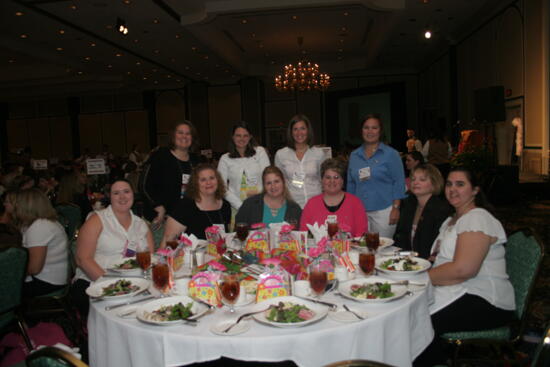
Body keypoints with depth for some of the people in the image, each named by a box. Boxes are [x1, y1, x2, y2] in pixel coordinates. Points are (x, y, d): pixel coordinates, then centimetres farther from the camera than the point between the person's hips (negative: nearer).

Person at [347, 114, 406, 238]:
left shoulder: (391, 154, 0)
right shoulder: (354, 155, 11)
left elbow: (398, 182, -3)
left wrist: (396, 208, -9)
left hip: (383, 211, -3)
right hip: (359, 212, 3)